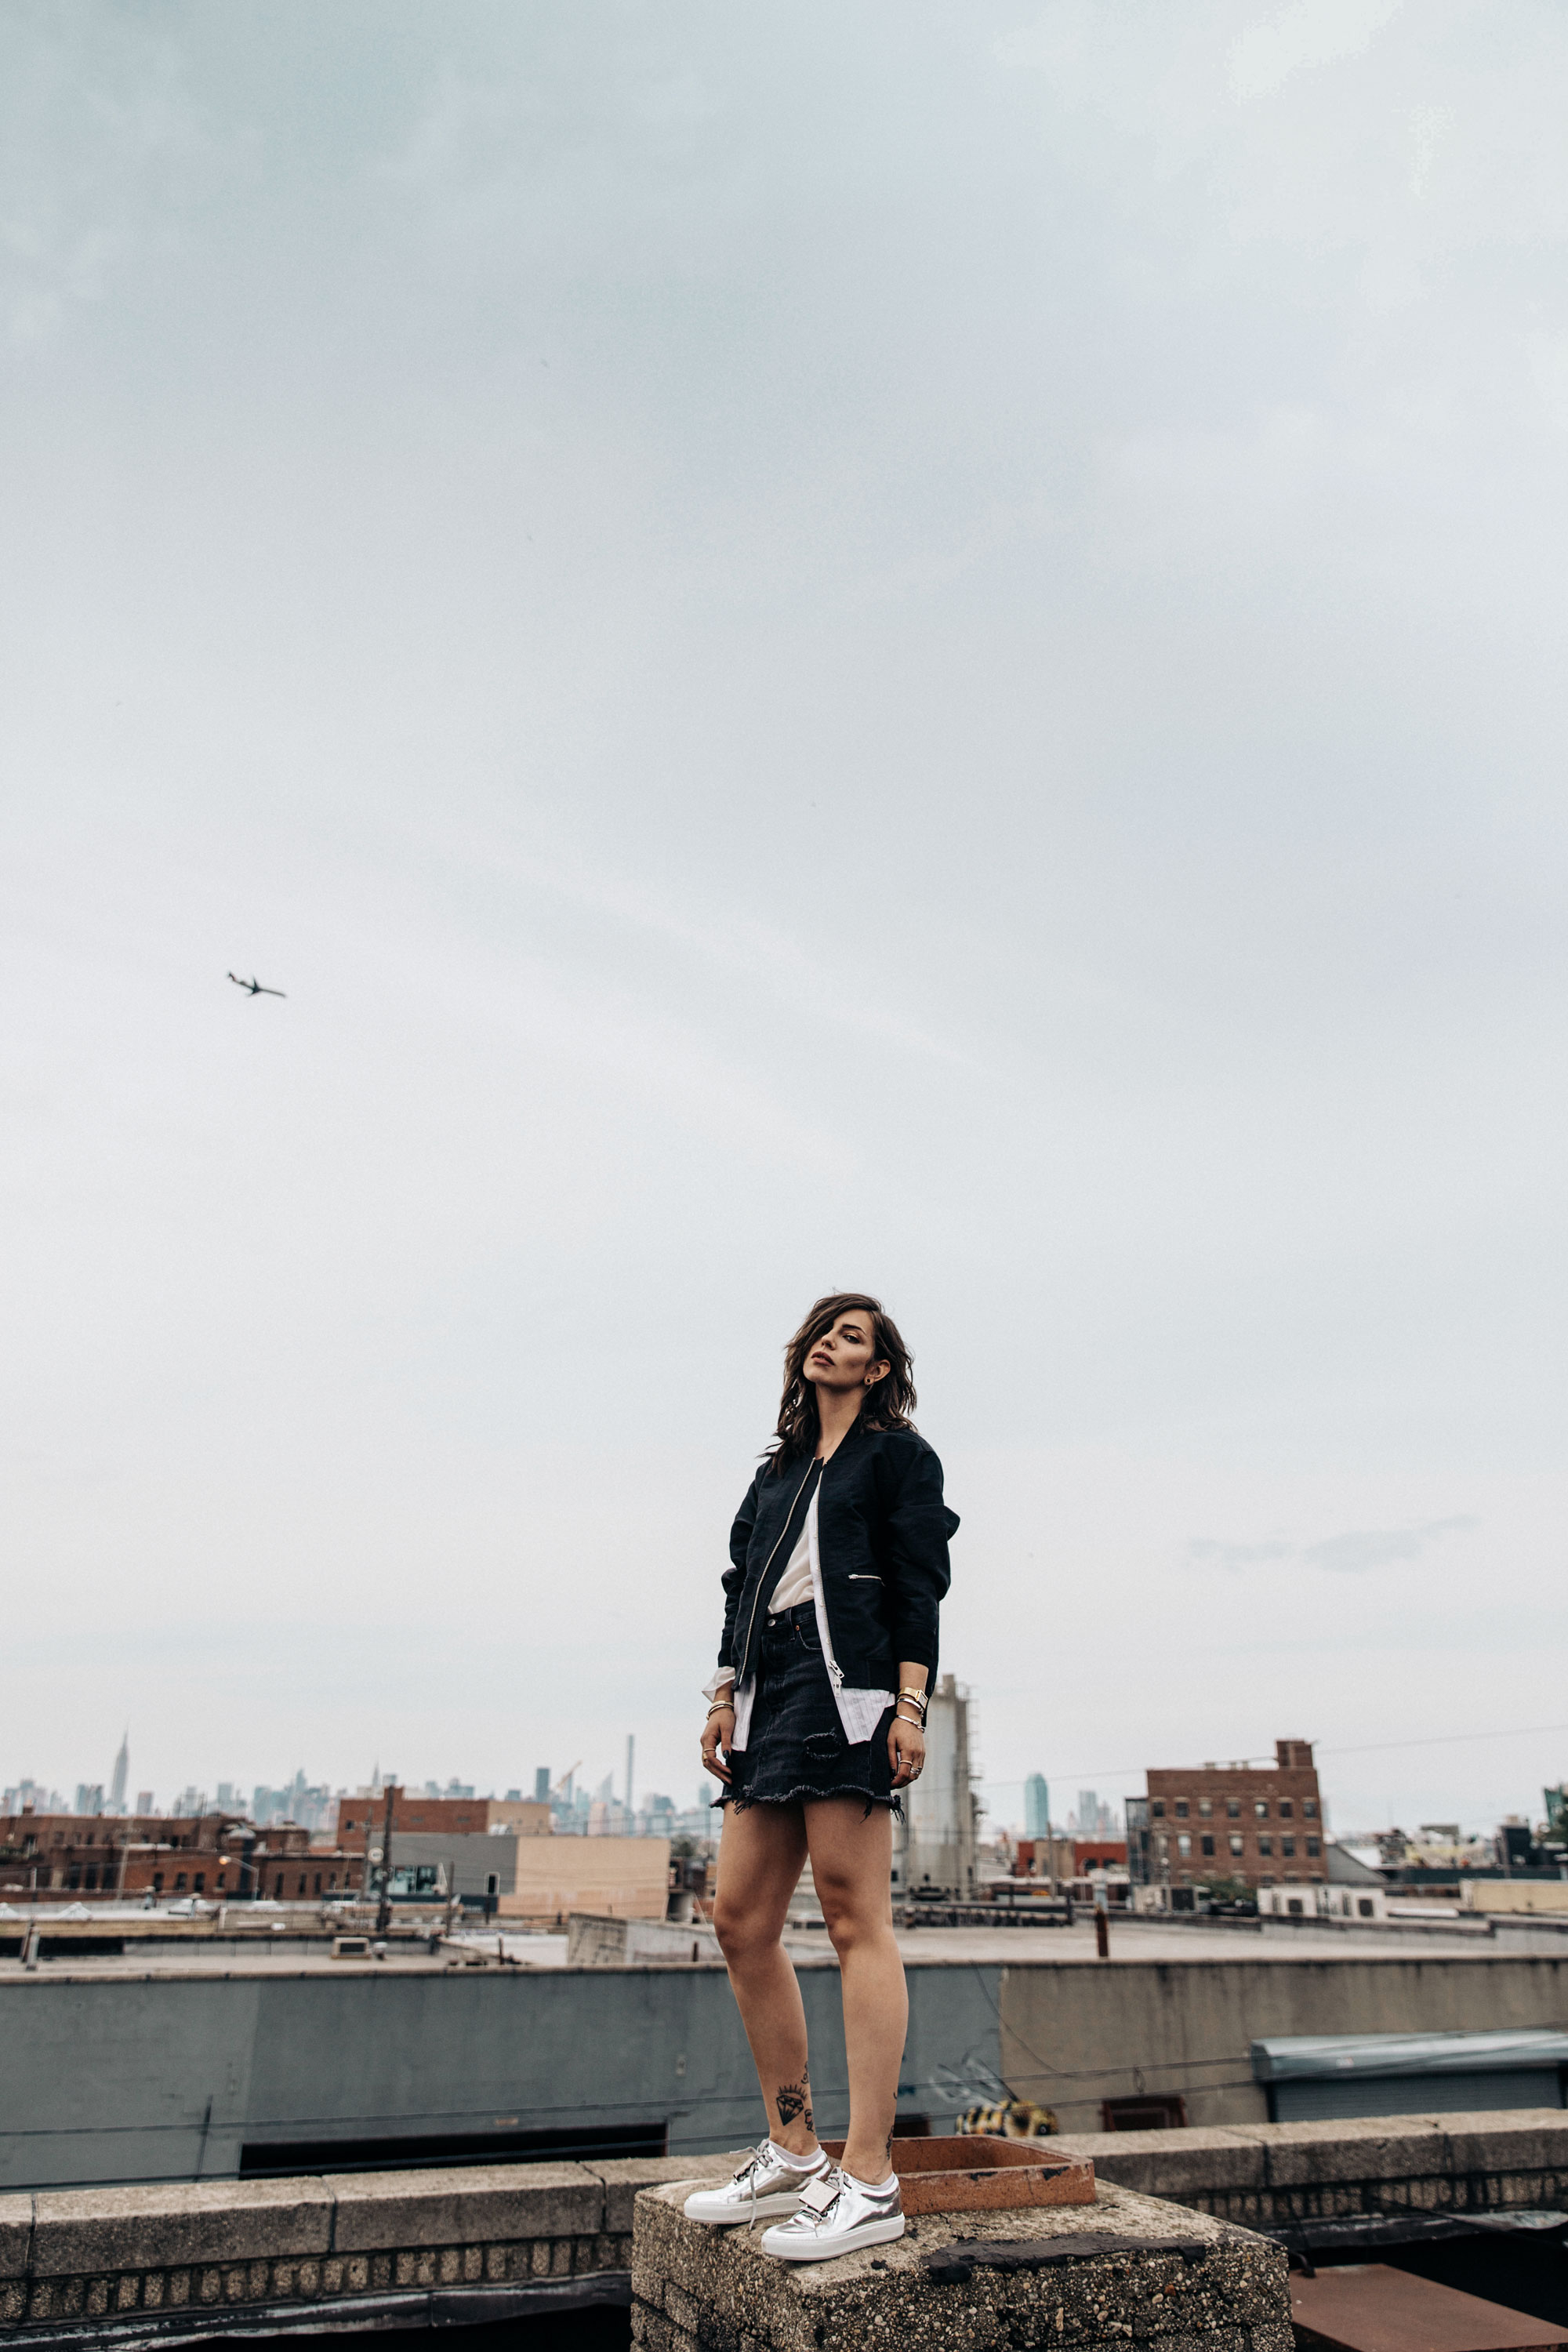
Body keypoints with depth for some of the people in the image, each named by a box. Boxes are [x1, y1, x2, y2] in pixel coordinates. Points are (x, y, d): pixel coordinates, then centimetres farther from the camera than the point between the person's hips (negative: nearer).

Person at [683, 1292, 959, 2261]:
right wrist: (727, 1693, 13)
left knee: (854, 1919, -7)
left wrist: (911, 1704, -13)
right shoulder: (779, 1467, 23)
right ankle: (793, 2152, 19)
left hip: (848, 1689, -7)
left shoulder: (899, 1453, 5)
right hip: (772, 1697, 7)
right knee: (742, 1920, 6)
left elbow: (918, 1587, -4)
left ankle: (870, 2182, -1)